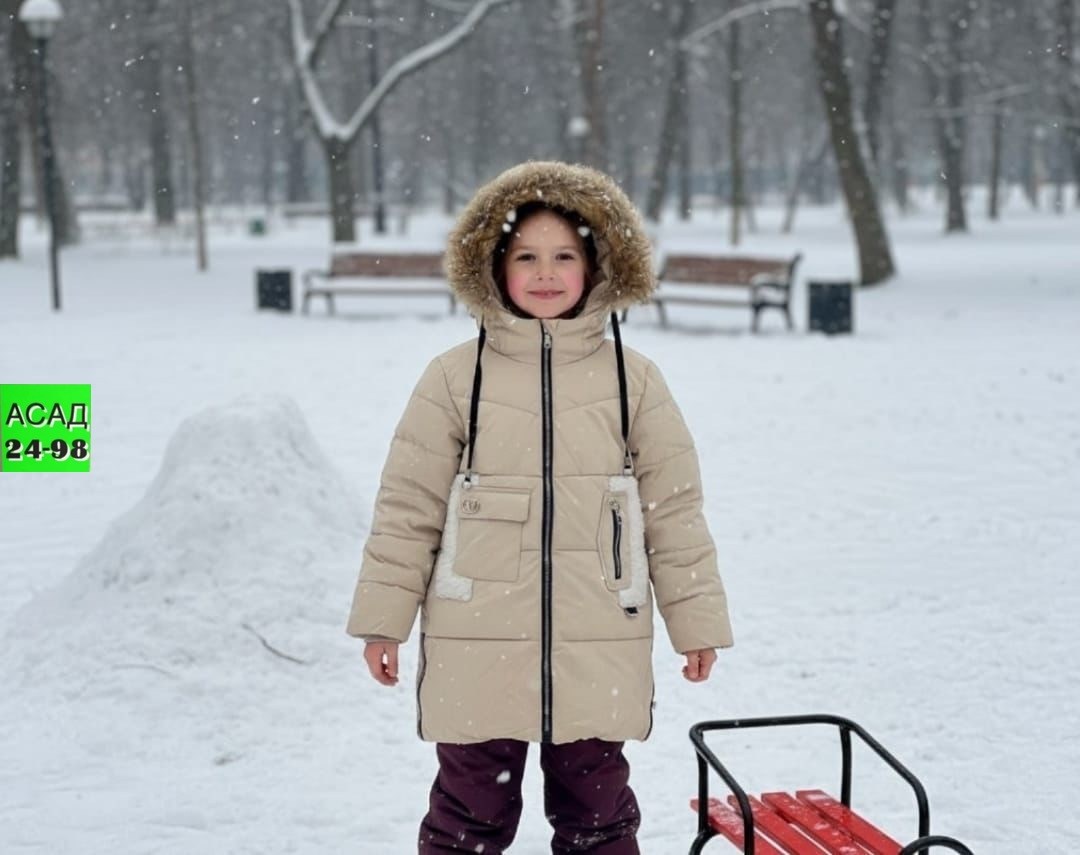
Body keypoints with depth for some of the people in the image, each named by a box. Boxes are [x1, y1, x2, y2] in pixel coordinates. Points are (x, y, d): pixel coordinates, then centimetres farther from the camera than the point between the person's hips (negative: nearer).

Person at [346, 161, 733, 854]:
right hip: (477, 647, -1)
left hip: (600, 653, 1)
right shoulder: (457, 377, 0)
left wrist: (697, 618, 7)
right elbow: (408, 505, 2)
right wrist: (384, 616, 1)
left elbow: (674, 509, 6)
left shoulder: (634, 380, 4)